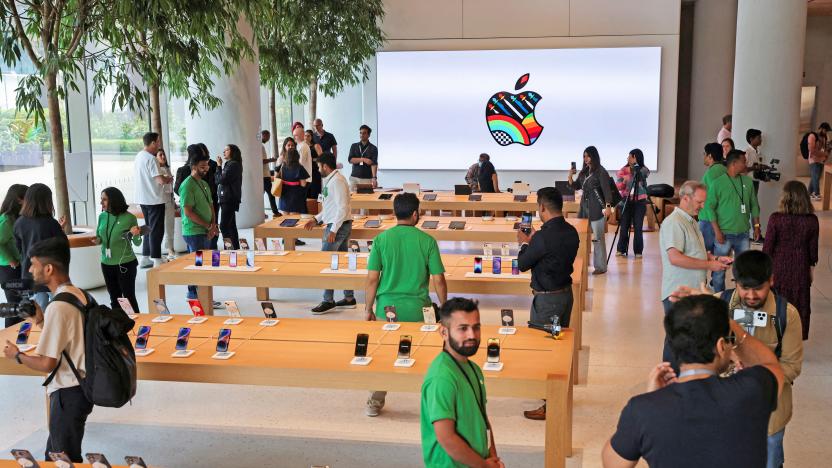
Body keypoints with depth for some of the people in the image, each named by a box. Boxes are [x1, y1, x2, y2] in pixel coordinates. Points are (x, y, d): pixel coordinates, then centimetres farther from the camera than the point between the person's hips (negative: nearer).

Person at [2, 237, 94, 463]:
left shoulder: (58, 306, -23)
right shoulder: (77, 295, 4)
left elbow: (47, 363, -22)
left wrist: (17, 355, -5)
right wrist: (41, 321, 6)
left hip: (68, 393, -9)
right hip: (80, 386, 9)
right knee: (55, 454, 21)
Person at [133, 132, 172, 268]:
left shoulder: (138, 157, 10)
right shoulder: (151, 159, -18)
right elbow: (161, 180, -23)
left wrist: (163, 178, 13)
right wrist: (168, 179, -1)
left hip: (143, 199, 9)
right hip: (154, 199, -9)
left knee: (149, 228, 18)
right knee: (157, 230, -4)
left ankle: (145, 259, 22)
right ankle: (157, 261, -2)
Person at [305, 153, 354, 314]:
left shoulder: (336, 181, -17)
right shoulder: (331, 180, 14)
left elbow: (342, 208, -22)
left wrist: (333, 230, -22)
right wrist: (316, 219, 15)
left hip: (338, 226, -10)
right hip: (340, 226, 10)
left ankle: (328, 301, -3)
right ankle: (349, 299, 18)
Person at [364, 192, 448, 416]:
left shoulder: (381, 239, -4)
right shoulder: (427, 241, -6)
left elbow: (372, 278, -4)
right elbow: (438, 280, -5)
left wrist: (369, 308, 5)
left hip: (387, 308, 1)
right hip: (418, 309, -1)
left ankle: (375, 403, 23)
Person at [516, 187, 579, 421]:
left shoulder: (543, 237, -24)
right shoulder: (571, 232, 1)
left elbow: (522, 264, -11)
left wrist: (525, 243, 6)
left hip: (547, 298, -8)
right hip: (566, 293, 8)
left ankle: (549, 405, 7)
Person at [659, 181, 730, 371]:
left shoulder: (691, 221, 16)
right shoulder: (674, 223, -16)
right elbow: (675, 257, -26)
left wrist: (715, 259, 9)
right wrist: (709, 265, -20)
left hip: (694, 291, 10)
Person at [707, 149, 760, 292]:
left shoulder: (747, 181, 7)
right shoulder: (717, 183, -8)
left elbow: (754, 205, 15)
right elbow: (710, 207, -9)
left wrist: (756, 225, 10)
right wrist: (717, 231, -14)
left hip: (743, 233, 4)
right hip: (724, 234, -4)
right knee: (720, 269, 3)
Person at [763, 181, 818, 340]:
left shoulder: (775, 218, -19)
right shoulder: (812, 220, -11)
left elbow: (768, 246, -12)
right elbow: (813, 248, -1)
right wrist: (812, 267, 14)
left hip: (778, 267, -1)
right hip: (801, 269, 2)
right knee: (799, 305, 15)